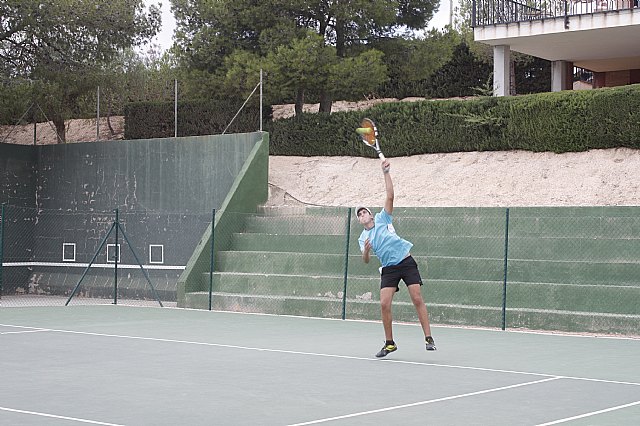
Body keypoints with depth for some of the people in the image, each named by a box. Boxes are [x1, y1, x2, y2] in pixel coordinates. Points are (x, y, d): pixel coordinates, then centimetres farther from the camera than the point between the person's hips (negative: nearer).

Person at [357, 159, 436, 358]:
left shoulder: (382, 218, 7)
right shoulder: (363, 238, 10)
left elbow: (390, 196, -4)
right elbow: (366, 260, -3)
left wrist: (386, 173, -12)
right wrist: (366, 250, -25)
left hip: (406, 262, -2)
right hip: (388, 268, 2)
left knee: (417, 299, -10)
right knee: (384, 304, -11)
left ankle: (428, 338, -9)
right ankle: (389, 343, 2)